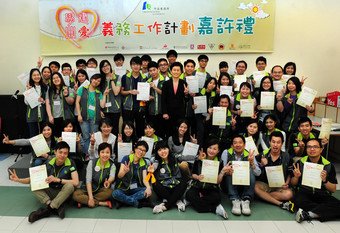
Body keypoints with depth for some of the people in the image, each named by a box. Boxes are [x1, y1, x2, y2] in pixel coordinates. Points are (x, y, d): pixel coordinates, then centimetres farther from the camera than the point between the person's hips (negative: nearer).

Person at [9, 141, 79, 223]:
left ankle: (48, 208, -28)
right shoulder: (48, 163, -4)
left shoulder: (70, 164, -13)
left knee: (69, 185, -35)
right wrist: (19, 180, -15)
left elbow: (76, 182, -23)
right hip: (50, 192, 4)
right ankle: (57, 206, -28)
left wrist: (57, 179, -27)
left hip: (64, 194, -4)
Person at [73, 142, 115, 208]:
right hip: (89, 189, 1)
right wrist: (90, 197, -24)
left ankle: (84, 201, -20)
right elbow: (88, 180, -13)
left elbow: (112, 176, -30)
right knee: (75, 195, -28)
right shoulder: (92, 162, -8)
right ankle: (103, 203, -28)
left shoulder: (112, 165, -8)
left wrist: (109, 181, -56)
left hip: (102, 190, 0)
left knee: (109, 191, -34)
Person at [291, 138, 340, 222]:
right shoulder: (300, 163, 1)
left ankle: (308, 214, -23)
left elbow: (333, 189, 4)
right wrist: (296, 177, -14)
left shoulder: (328, 165, 2)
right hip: (304, 193, -1)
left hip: (322, 196, 1)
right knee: (298, 200, -35)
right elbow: (293, 184, 9)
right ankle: (323, 211, -16)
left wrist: (325, 181, -16)